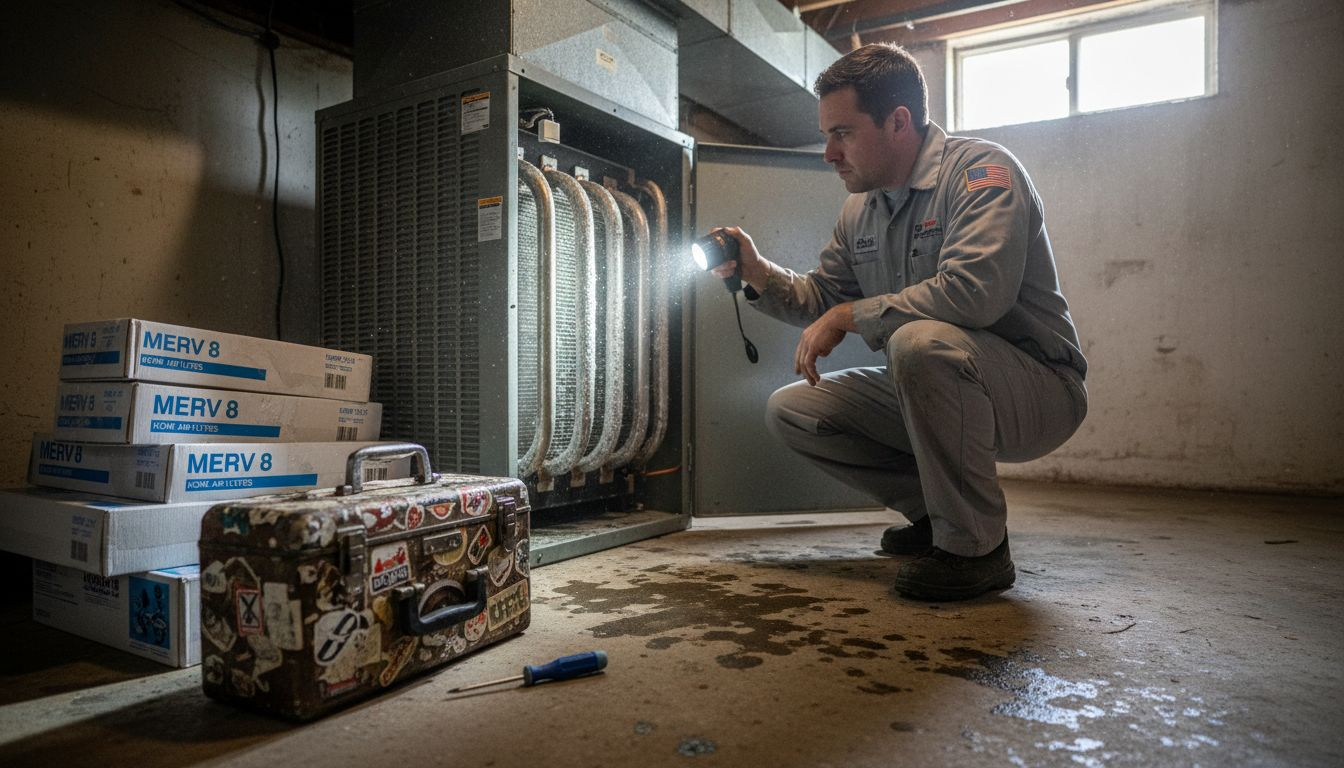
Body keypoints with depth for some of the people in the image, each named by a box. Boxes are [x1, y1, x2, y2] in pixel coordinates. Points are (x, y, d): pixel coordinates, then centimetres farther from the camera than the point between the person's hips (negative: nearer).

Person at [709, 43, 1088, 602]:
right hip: (934, 390, 8)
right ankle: (936, 511, 10)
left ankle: (976, 547, -19)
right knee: (790, 410, 0)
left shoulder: (981, 171, -16)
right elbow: (821, 298, 15)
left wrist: (849, 315, -24)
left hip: (1039, 388, -8)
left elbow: (974, 291, -33)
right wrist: (759, 273, -4)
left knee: (921, 340, -38)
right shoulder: (859, 210, 8)